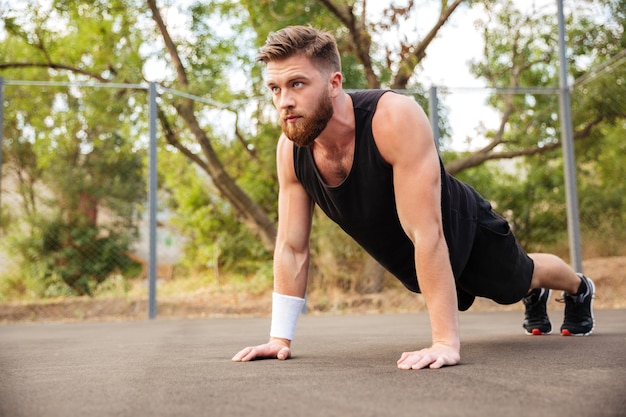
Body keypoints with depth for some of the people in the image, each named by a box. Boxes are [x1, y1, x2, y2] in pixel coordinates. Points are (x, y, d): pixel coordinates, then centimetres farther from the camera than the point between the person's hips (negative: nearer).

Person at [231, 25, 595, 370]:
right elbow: (292, 247, -16)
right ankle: (535, 297, 66)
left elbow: (427, 233, -43)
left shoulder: (396, 118, -41)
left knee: (520, 278, 24)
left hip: (464, 229, -5)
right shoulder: (290, 149, -25)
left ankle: (580, 289, 60)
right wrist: (280, 338, -18)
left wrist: (446, 341, -43)